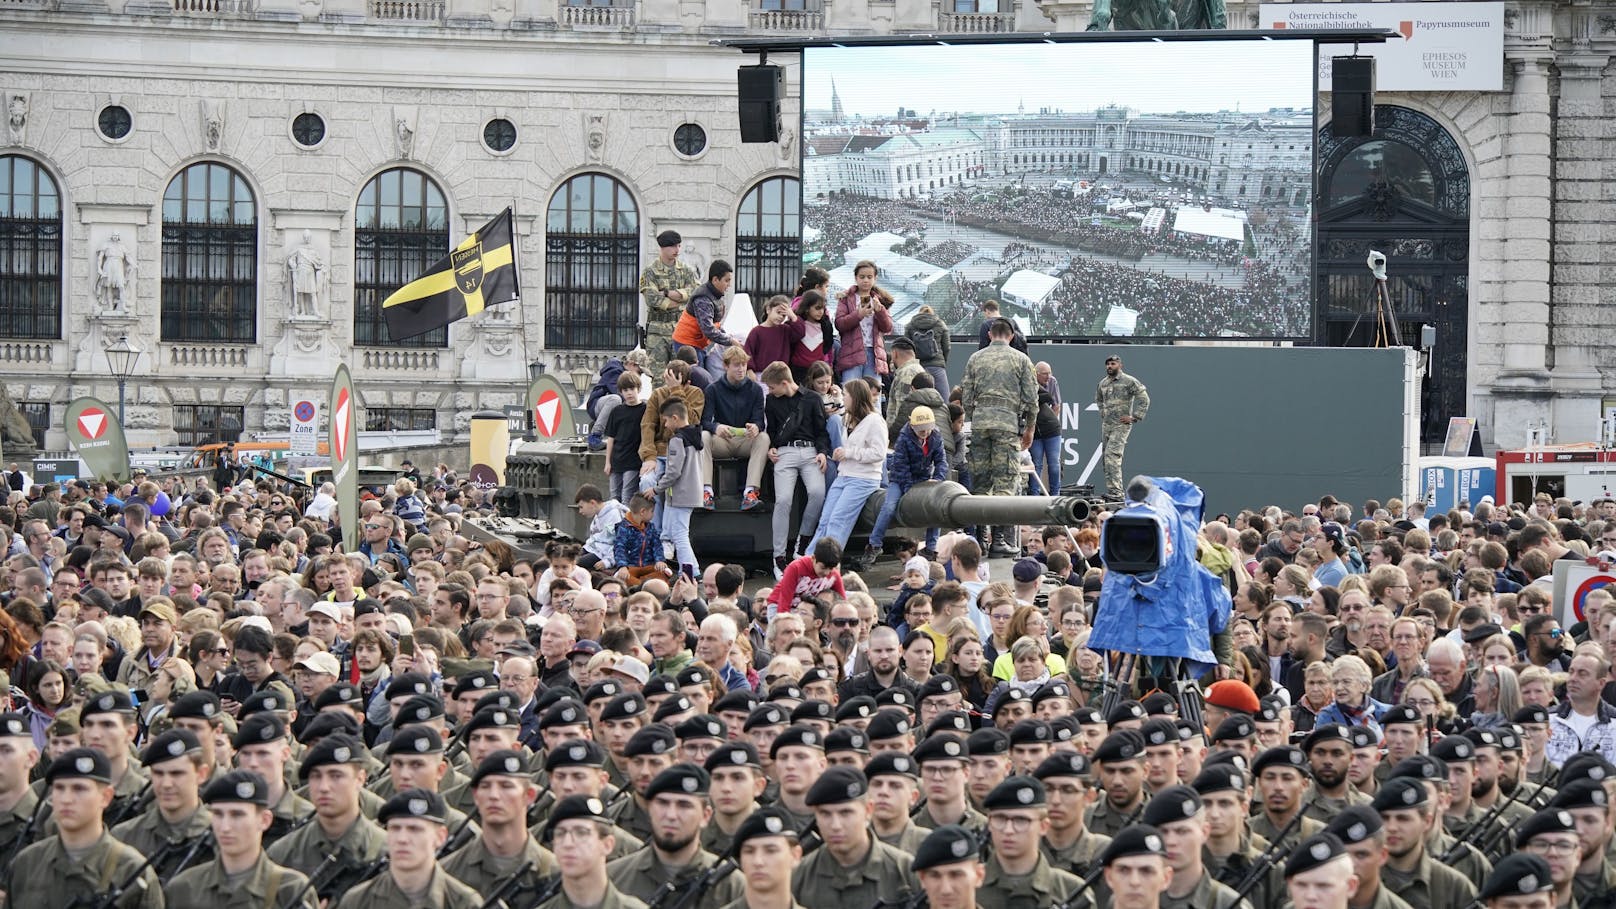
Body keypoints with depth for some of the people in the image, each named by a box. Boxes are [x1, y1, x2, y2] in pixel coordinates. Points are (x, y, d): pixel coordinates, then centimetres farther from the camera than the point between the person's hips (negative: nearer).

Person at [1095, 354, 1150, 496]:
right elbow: (1098, 399, 34)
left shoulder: (1129, 382, -7)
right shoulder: (1103, 383, 13)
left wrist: (1135, 417, -11)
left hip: (1121, 425, -7)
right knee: (1106, 458, 7)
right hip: (1106, 425, 7)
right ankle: (1111, 491, 13)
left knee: (1112, 455, -19)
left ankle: (1115, 491, -22)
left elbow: (1144, 399, -7)